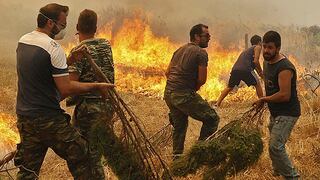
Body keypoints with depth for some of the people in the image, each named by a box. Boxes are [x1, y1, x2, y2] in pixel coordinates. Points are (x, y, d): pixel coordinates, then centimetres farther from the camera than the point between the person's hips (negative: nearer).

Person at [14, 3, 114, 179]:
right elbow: (66, 88, -19)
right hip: (49, 119, -8)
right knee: (80, 158, 5)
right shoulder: (53, 48, -17)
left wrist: (70, 59, 8)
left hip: (24, 117, 8)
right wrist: (97, 86, -10)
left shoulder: (22, 41, 9)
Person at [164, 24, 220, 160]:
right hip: (184, 94, -9)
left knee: (179, 125, 23)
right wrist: (193, 89, 7)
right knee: (212, 119, 0)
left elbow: (167, 72, 19)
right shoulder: (201, 53, -8)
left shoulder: (180, 50, 18)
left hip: (168, 93, 9)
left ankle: (177, 156, 27)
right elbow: (202, 80, -11)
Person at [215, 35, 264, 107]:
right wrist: (261, 73, 7)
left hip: (235, 69, 7)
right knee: (257, 84, 13)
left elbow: (253, 63, 43)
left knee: (229, 87, 18)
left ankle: (217, 103, 10)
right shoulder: (258, 47, 12)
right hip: (245, 69, -7)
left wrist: (259, 73, 46)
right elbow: (256, 61, -2)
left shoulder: (247, 50, 37)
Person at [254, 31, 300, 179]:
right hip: (276, 112, 10)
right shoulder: (267, 62, 7)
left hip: (287, 113, -10)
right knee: (275, 146, 21)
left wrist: (264, 99, -15)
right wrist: (264, 101, 9)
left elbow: (284, 95, -29)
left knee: (275, 146, -19)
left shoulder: (284, 68, -24)